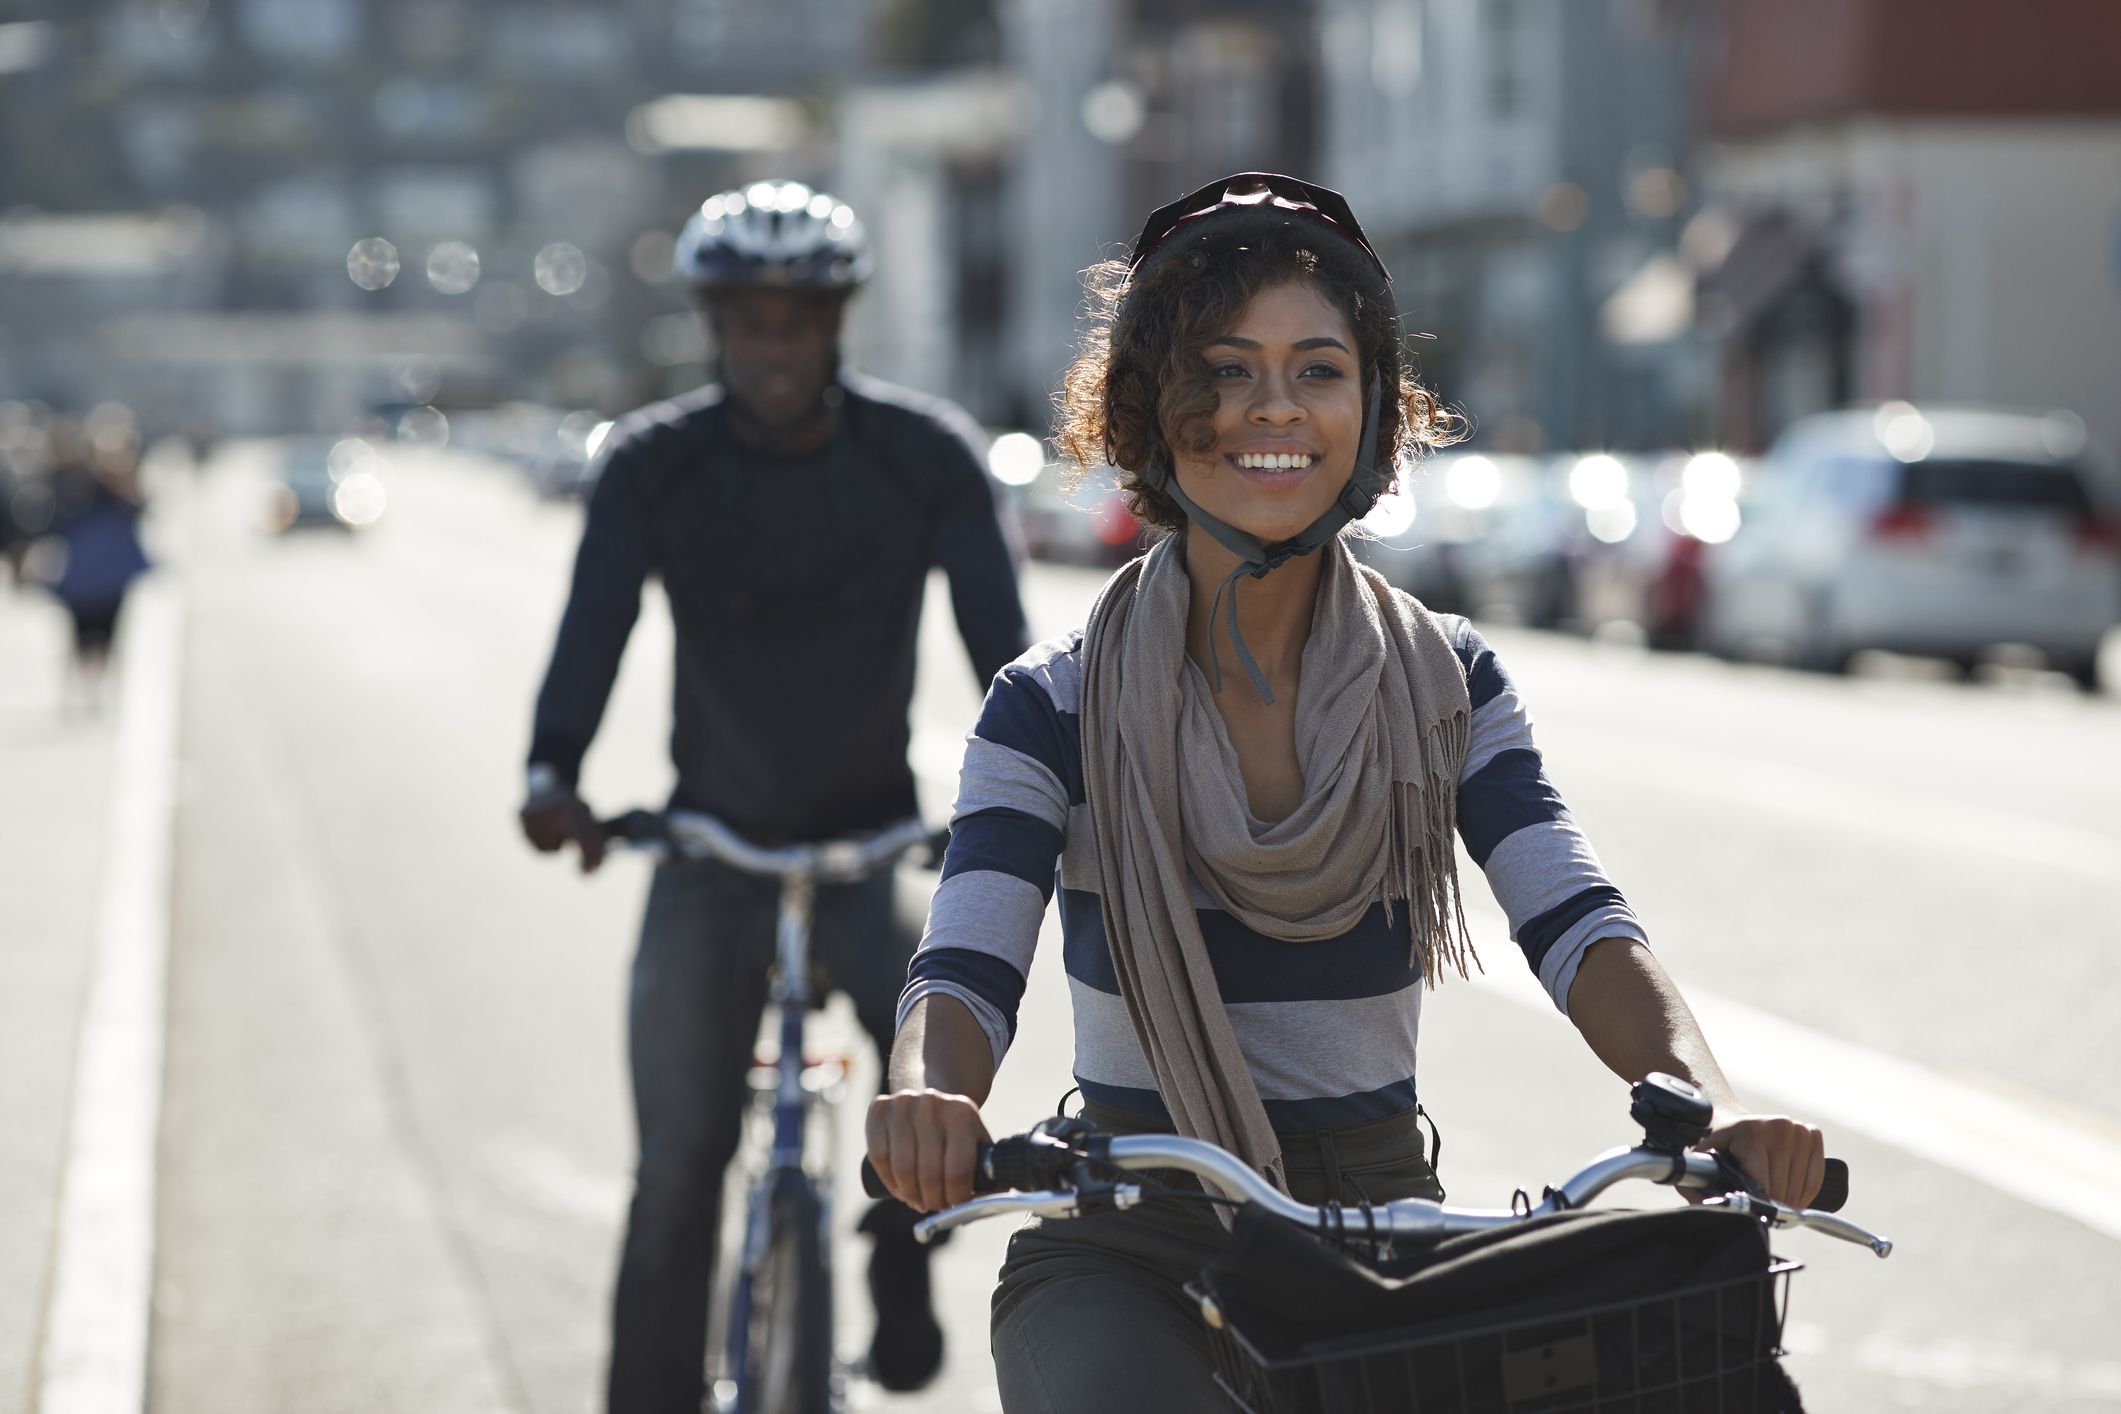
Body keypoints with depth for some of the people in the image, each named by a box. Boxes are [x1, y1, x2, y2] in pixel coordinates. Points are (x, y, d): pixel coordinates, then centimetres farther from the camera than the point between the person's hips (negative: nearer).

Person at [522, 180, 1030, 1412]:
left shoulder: (927, 455, -8)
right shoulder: (653, 466, -8)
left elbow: (995, 628, -18)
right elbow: (594, 626, -21)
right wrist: (554, 775, -41)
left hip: (874, 839, 0)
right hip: (713, 843, 0)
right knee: (679, 1163, -5)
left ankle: (903, 1266, 2)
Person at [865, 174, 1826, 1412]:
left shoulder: (1448, 688, 4)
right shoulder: (1057, 710, -2)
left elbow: (1581, 933, -9)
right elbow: (967, 973, -13)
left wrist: (1715, 1106, -29)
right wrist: (929, 1099, -38)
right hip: (1128, 1249, -2)